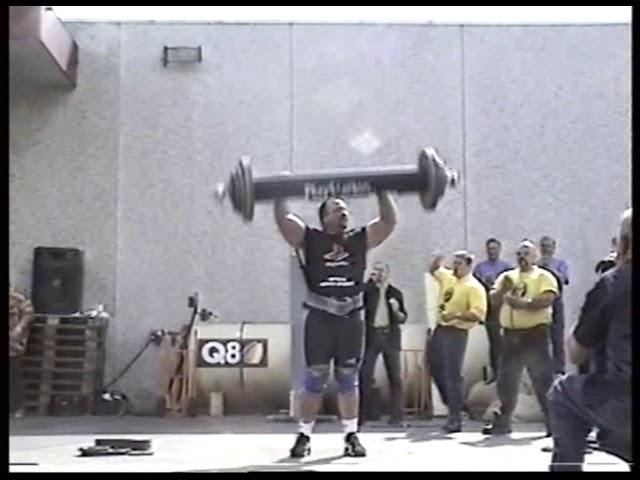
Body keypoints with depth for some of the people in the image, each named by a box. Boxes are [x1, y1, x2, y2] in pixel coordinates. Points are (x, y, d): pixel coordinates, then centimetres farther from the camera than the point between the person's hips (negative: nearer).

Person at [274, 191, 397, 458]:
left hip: (351, 319, 3)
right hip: (320, 319, -2)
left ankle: (351, 436, 15)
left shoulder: (360, 239, 11)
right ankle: (304, 436, 12)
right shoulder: (309, 240, 3)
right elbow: (283, 219, -5)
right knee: (314, 381, 2)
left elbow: (389, 220, 9)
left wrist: (382, 193, 7)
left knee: (348, 380, 8)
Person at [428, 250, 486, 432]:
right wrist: (437, 260, 8)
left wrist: (456, 314, -26)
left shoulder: (475, 287, -12)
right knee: (436, 368, 18)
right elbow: (433, 270, 29)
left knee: (453, 374, -8)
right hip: (440, 329, 9)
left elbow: (478, 314, -21)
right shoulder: (447, 276, 11)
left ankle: (455, 418, -4)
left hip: (457, 332, -8)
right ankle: (450, 402, 35)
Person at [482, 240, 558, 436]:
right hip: (511, 334, 5)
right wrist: (503, 289, -9)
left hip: (535, 333, -5)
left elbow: (547, 299, -16)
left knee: (543, 379, -6)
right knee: (506, 379, 9)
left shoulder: (543, 276, 1)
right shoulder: (507, 277, 17)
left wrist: (522, 303, -20)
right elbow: (494, 301, 9)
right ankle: (502, 421, 18)